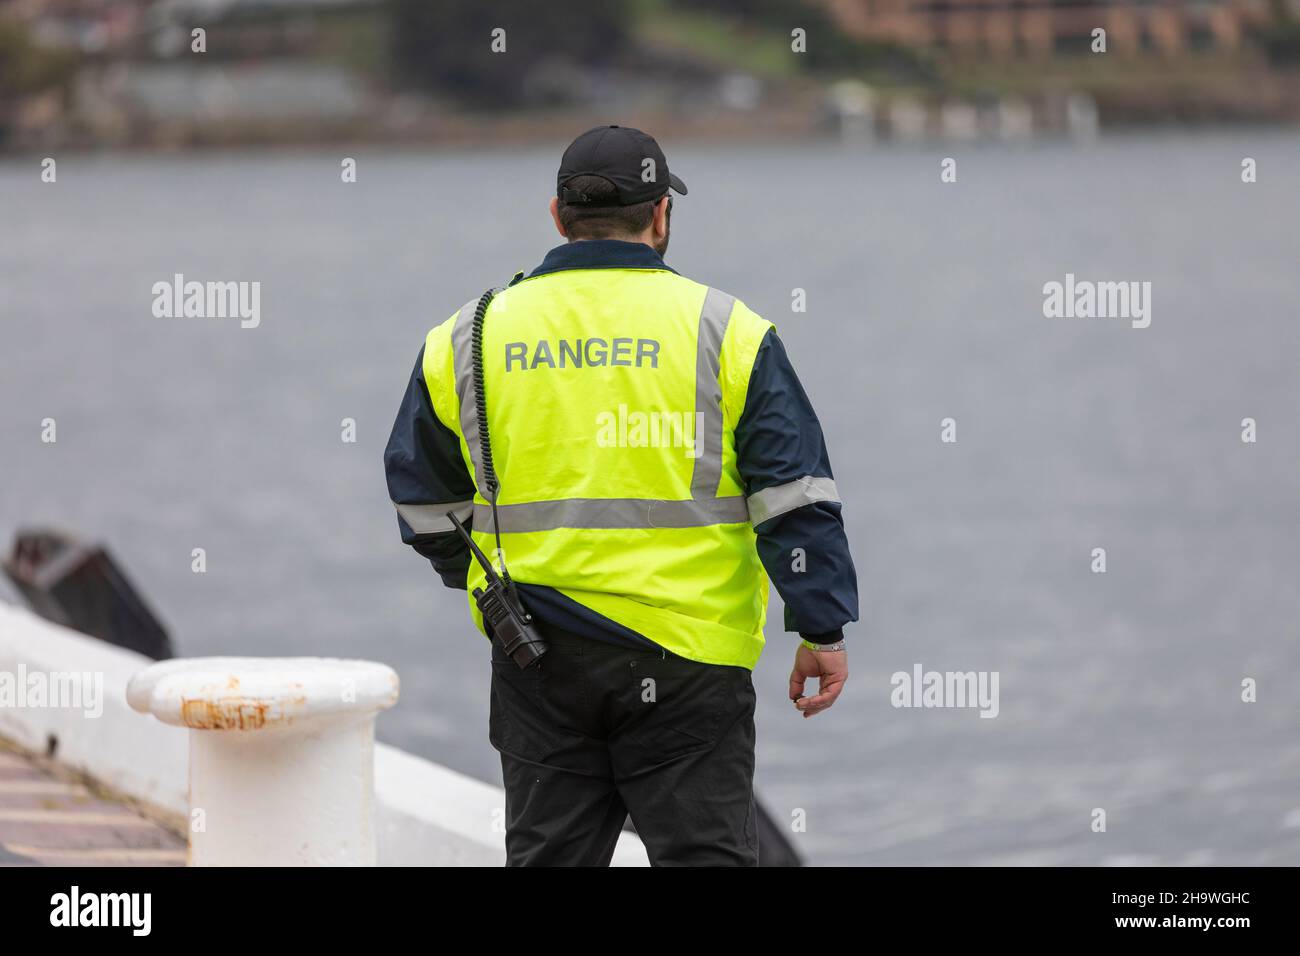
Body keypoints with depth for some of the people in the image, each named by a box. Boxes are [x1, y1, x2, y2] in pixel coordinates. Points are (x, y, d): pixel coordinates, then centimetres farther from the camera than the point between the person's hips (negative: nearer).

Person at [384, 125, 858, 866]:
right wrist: (825, 631, 0)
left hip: (536, 660, 3)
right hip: (685, 657, -3)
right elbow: (796, 499, -5)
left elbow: (424, 501, 14)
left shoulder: (470, 339, 5)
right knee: (705, 854, 0)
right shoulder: (724, 331, -3)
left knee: (547, 856, 11)